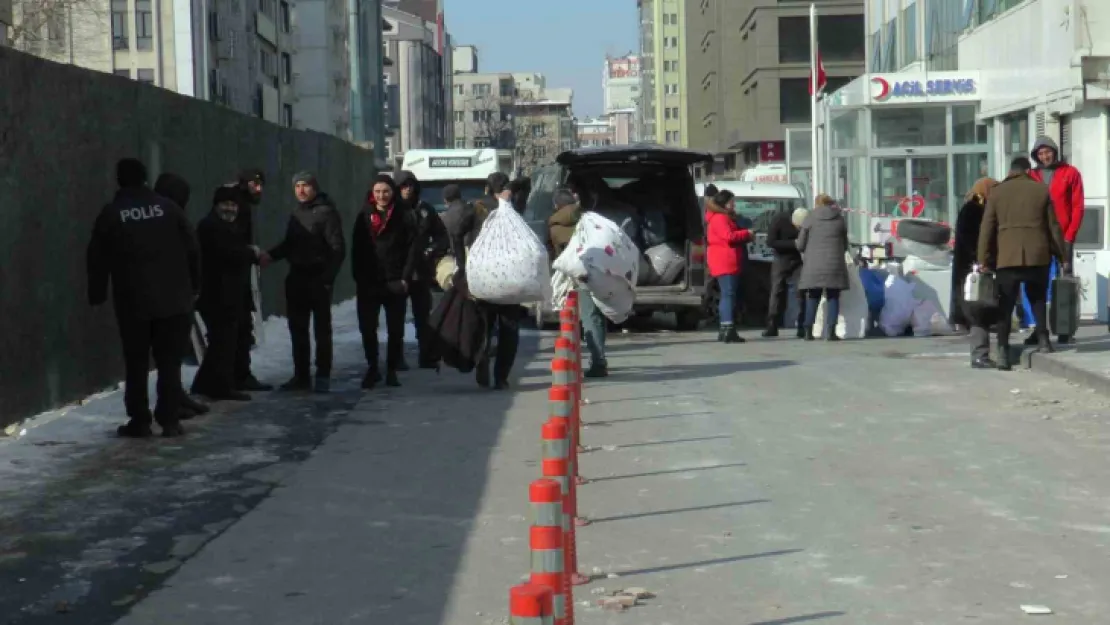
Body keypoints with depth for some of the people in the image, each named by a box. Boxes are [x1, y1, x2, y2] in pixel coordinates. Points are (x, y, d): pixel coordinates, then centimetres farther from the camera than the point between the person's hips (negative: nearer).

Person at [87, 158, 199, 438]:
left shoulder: (110, 213, 1)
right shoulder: (168, 207, 3)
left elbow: (97, 260, 3)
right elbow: (192, 249, 4)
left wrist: (97, 296, 13)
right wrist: (193, 286, 13)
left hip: (132, 302, -1)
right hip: (173, 300, 1)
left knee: (136, 364, 7)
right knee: (170, 362, 5)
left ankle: (139, 422, 6)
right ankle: (170, 420, 3)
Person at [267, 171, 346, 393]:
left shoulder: (326, 212, -9)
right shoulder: (297, 213, 15)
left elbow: (338, 248, -14)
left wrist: (328, 277, -22)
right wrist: (271, 255, 2)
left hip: (318, 279, -8)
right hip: (296, 278, 8)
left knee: (321, 329, 0)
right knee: (297, 329, 10)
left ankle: (323, 376, 4)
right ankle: (301, 375, 17)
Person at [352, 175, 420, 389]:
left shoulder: (405, 216, -1)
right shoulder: (364, 216, 8)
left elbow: (414, 249, -4)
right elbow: (356, 249, 7)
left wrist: (405, 278, -10)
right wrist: (358, 278, -1)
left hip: (395, 283, -2)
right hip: (368, 283, 2)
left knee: (395, 330, 5)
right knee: (367, 328, 1)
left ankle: (392, 371, 14)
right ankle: (372, 369, 14)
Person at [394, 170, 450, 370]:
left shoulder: (425, 210, 5)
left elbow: (442, 237, 10)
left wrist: (431, 252, -5)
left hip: (421, 272, 2)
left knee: (423, 316, 8)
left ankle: (427, 357, 14)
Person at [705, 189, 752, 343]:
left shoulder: (725, 217, 23)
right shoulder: (719, 218, -11)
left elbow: (733, 236, 26)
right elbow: (729, 236, -21)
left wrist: (746, 237, 10)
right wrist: (747, 234, -9)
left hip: (727, 263, 11)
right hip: (725, 262, -11)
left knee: (727, 295, 12)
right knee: (729, 294, -17)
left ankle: (724, 330, 14)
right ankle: (728, 330, -24)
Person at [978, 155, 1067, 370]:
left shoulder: (997, 192, 6)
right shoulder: (1042, 190, 8)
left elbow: (987, 228, 2)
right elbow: (1054, 227, 8)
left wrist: (984, 260, 4)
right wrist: (1062, 257, 14)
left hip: (1006, 257, -1)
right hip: (1038, 256, 1)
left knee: (1005, 306, 2)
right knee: (1038, 300, 18)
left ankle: (1003, 352, -7)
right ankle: (1042, 339, 5)